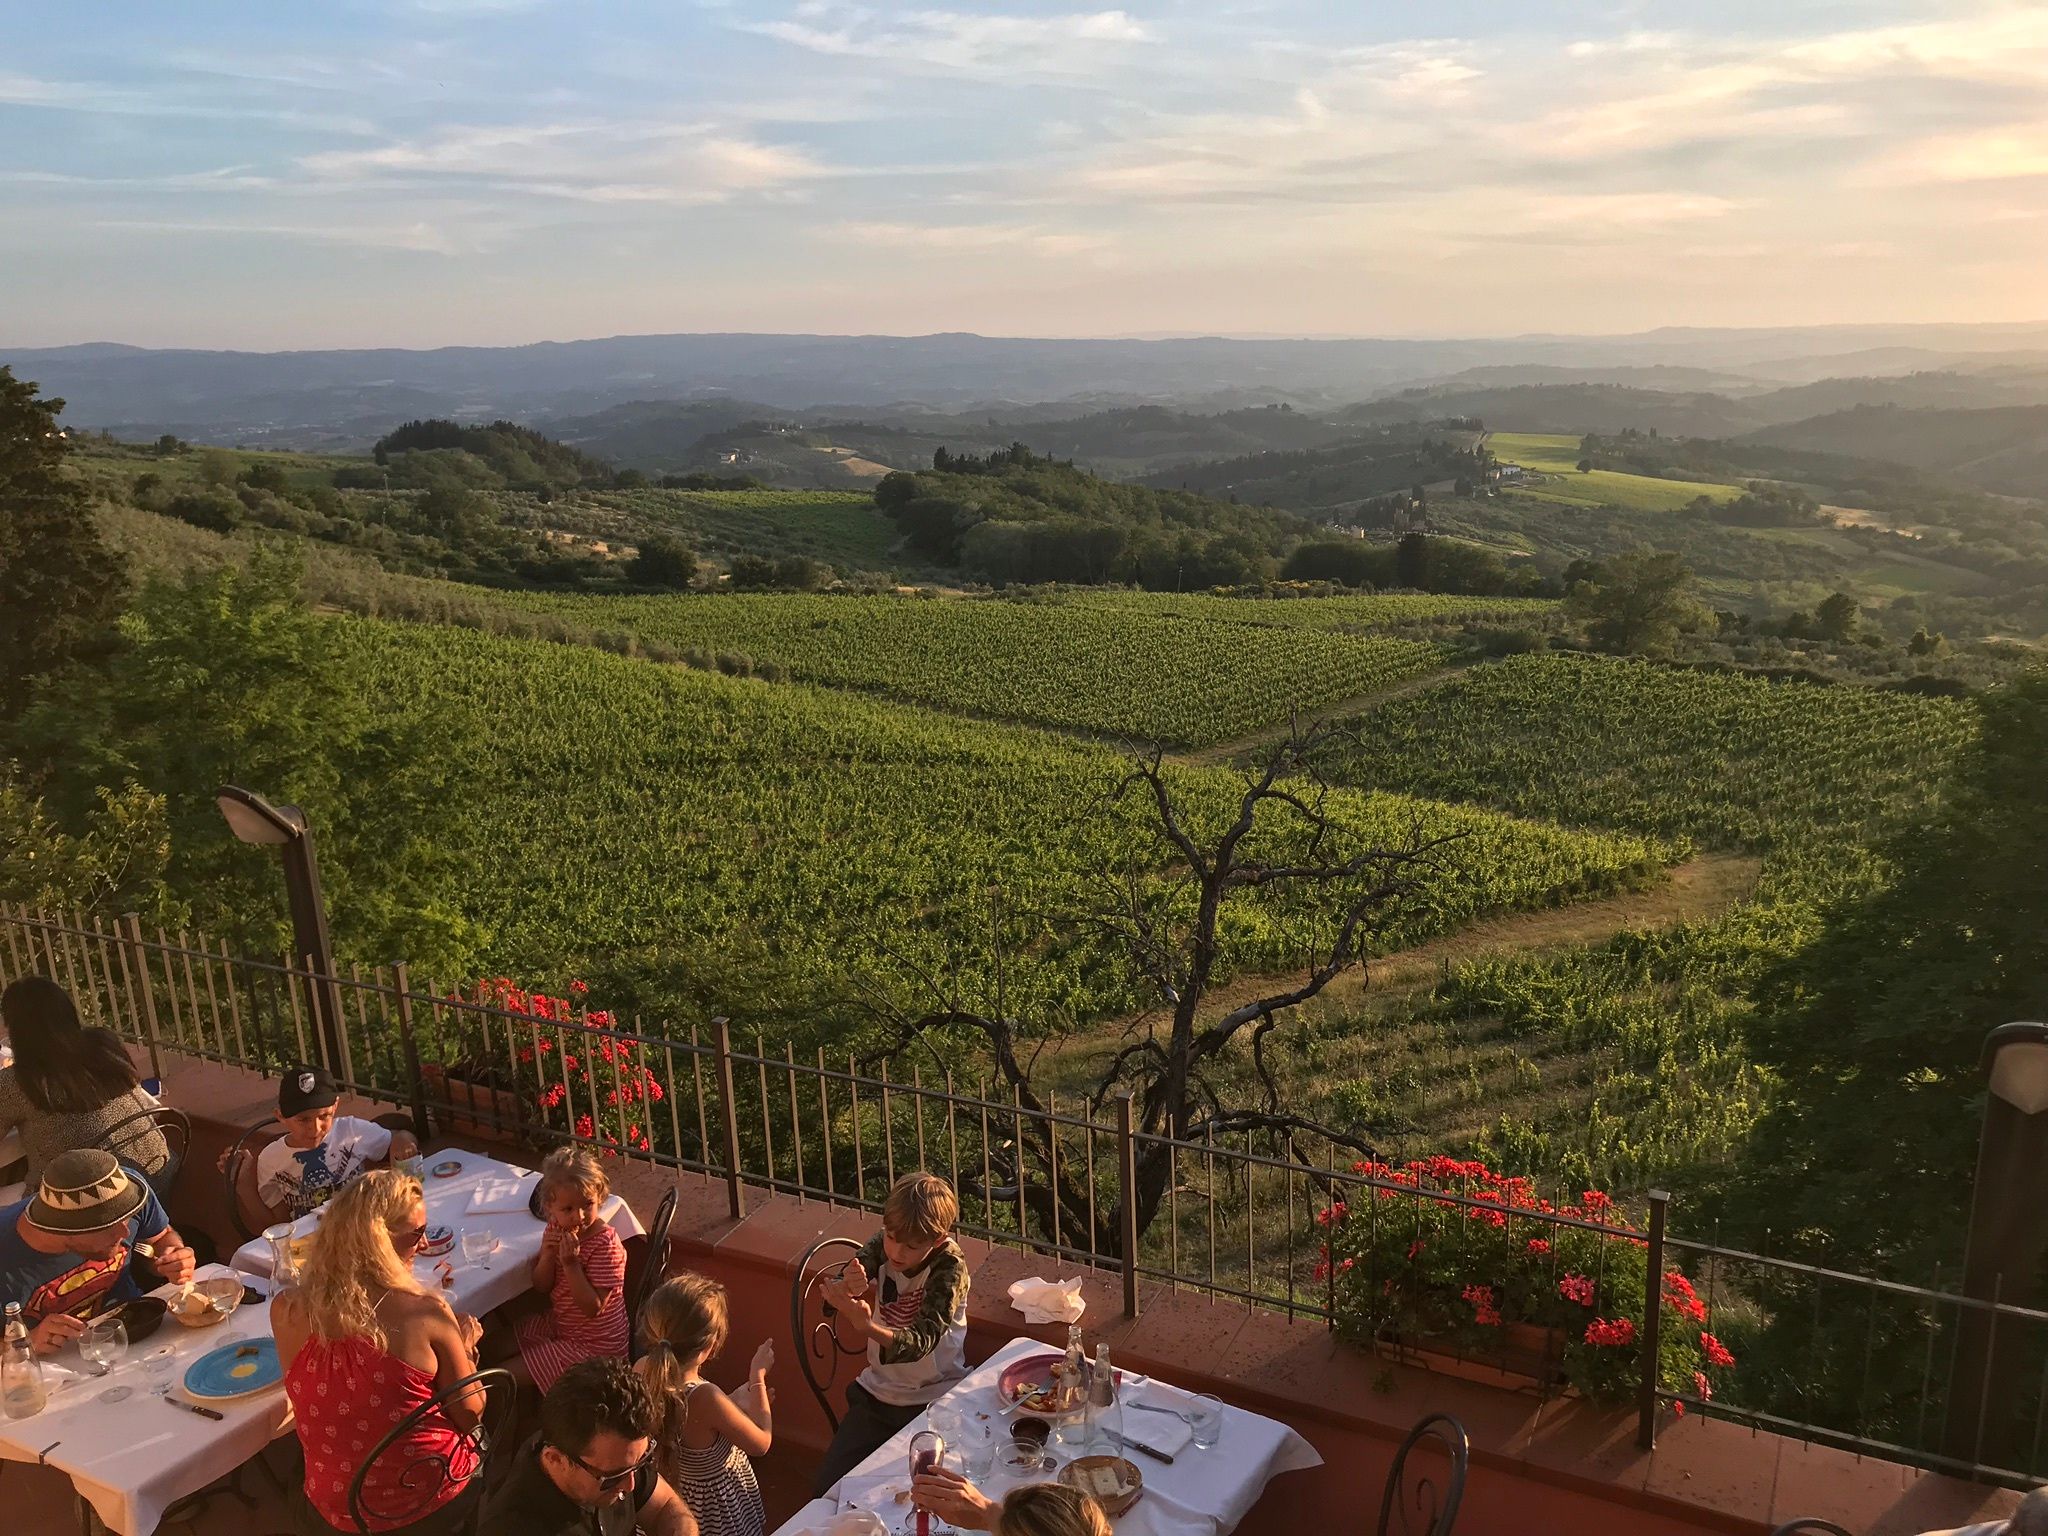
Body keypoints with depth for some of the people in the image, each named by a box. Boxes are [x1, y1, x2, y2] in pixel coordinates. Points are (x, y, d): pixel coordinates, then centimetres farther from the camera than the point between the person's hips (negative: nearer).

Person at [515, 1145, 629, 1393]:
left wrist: (571, 1264, -35)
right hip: (560, 1325, 8)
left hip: (594, 1345, -8)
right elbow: (541, 1288, -1)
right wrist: (547, 1256, -21)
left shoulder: (605, 1245, -27)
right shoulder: (557, 1228, -6)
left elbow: (593, 1308, -28)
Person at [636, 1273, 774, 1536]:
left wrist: (739, 1400, 3)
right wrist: (758, 1376, -9)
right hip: (717, 1511, -6)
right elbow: (761, 1443, -17)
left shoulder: (643, 1370, -18)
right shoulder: (705, 1398, -36)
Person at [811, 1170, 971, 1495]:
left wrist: (867, 1325, -49)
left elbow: (920, 1342, -30)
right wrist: (847, 1289, -39)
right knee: (829, 1484, -5)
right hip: (878, 1392, 4)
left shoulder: (950, 1267, -21)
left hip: (934, 1398, -4)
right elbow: (839, 1324, -14)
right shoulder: (881, 1246, -9)